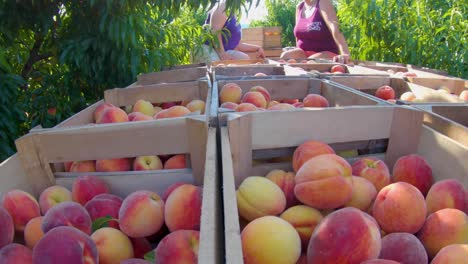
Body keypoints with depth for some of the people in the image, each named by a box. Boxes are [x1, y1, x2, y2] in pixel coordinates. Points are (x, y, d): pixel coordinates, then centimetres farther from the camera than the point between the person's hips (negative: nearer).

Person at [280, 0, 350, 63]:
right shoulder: (299, 7, 8)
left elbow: (335, 29, -27)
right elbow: (298, 36, 12)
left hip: (326, 54, -5)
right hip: (304, 53, 5)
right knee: (285, 56, -23)